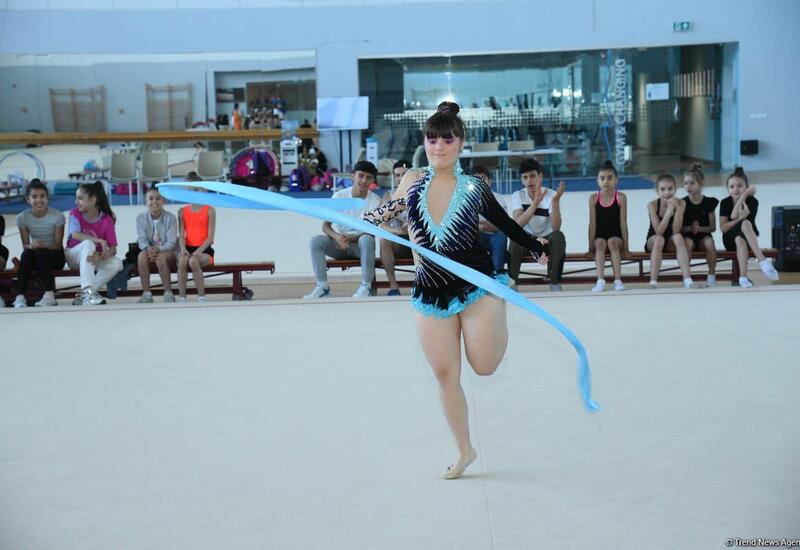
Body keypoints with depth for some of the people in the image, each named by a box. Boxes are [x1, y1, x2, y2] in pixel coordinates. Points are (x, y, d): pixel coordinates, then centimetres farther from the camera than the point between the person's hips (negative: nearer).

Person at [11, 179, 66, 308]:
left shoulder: (57, 216, -12)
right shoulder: (22, 218, -4)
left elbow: (58, 245, -13)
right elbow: (25, 245, -5)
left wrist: (42, 246, -33)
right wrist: (31, 246, -31)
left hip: (55, 256, -2)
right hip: (36, 256, 2)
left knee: (40, 252, -34)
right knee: (26, 254, -31)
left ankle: (50, 295, -37)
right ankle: (20, 297, -38)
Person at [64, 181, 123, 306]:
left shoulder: (107, 220, -6)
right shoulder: (75, 213, -5)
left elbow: (113, 248, -14)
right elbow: (75, 234, -25)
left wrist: (101, 257, -37)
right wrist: (99, 241, -37)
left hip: (94, 258, 2)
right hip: (73, 256, -2)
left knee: (117, 264, -26)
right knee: (88, 244, -34)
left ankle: (84, 296, -24)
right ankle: (87, 290, -46)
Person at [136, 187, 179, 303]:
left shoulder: (170, 217, -9)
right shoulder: (141, 218, 0)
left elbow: (171, 242, -15)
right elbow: (142, 239, -7)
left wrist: (158, 249, -34)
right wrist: (148, 248, -31)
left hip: (168, 252, -3)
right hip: (150, 250, 3)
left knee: (160, 257, -37)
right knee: (142, 255, -32)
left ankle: (168, 293, -24)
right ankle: (146, 294, -27)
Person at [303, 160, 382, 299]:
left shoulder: (375, 201, -8)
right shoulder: (339, 196, -3)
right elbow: (325, 226, -6)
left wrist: (351, 238, -27)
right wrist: (337, 237, -28)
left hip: (359, 243, -2)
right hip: (339, 242, 2)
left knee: (367, 239, -37)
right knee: (316, 240, -25)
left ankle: (366, 286, -27)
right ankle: (322, 286, -25)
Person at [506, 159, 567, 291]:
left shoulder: (551, 195, -12)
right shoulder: (518, 196, -9)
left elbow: (556, 228, -25)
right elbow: (517, 225, -28)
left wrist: (555, 201, -38)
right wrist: (535, 202, -38)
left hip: (546, 240, 0)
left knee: (558, 236, -33)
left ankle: (555, 282, -18)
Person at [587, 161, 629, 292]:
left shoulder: (621, 197, -2)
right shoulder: (593, 198, 0)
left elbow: (623, 223, -4)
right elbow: (592, 223, -2)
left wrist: (625, 245, -7)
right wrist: (591, 247, -6)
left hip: (616, 237, -1)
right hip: (599, 237, 1)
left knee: (612, 242, -32)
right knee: (600, 243, -31)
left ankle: (618, 280, -37)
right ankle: (600, 281, -42)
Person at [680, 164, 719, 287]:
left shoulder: (709, 202, 1)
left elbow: (713, 227, 1)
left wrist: (699, 228, -17)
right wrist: (690, 228, -21)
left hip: (703, 236, 1)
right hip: (687, 236, -1)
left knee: (709, 242, -34)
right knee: (688, 242, -37)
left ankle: (711, 276, -19)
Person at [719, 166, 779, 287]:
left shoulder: (752, 201, -8)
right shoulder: (725, 202, -3)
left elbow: (734, 216, -21)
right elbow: (723, 228, -10)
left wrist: (744, 196, -22)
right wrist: (740, 219, -22)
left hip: (749, 237, -1)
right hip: (730, 239, 1)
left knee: (740, 239, -40)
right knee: (745, 223, -35)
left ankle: (743, 277, -51)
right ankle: (763, 261, -47)